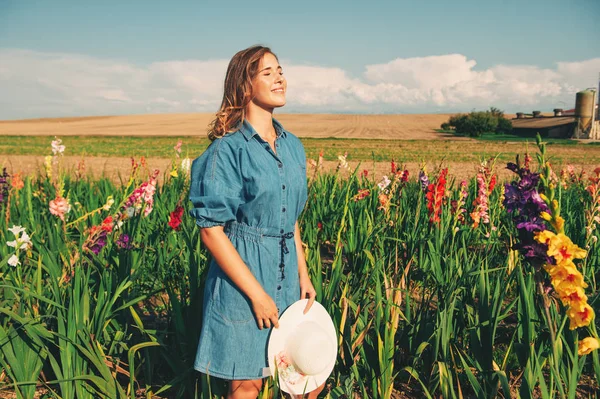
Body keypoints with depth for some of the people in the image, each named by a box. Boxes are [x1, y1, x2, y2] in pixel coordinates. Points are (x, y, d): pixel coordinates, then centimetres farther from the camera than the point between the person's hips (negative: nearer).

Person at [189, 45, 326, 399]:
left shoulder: (293, 147, 7)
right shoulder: (228, 150, -13)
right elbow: (211, 231, -16)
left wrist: (303, 274, 10)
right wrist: (257, 293, -16)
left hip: (286, 275, 6)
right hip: (242, 277, -6)